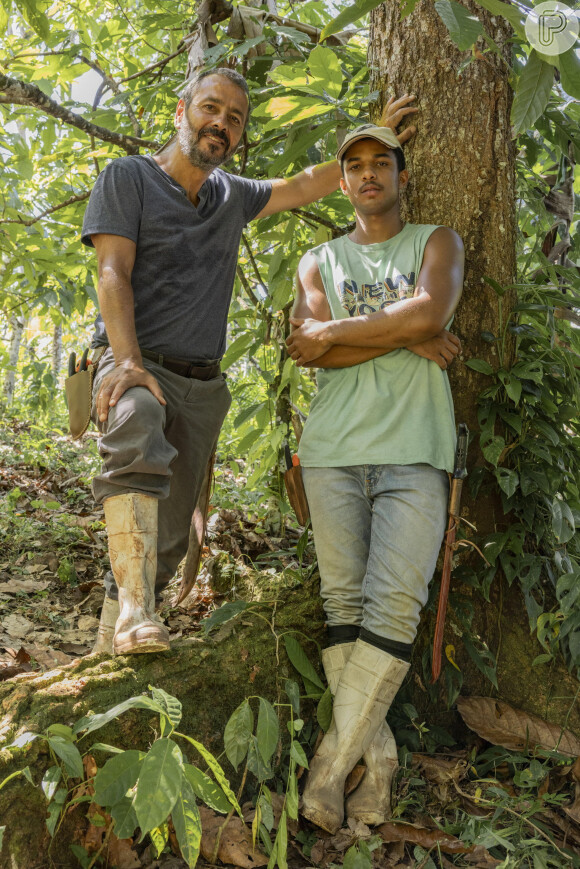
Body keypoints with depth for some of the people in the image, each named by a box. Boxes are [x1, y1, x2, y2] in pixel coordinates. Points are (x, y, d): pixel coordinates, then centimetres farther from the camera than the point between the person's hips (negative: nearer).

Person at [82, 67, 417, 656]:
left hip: (202, 385, 6)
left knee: (169, 537, 2)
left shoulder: (232, 197, 18)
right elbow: (113, 275, -10)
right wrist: (128, 363, -24)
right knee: (136, 429, -41)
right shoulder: (127, 178, 1)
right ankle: (135, 607, -41)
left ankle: (111, 642, 17)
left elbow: (305, 186, 30)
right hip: (136, 364, -5)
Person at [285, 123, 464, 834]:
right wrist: (408, 336, -4)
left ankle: (333, 760, -6)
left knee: (393, 603, -15)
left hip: (413, 452, -2)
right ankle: (378, 758, 6)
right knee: (343, 602, -3)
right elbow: (306, 350, 1)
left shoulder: (436, 241, 16)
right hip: (334, 449, 2)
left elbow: (432, 310, -8)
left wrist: (336, 331, -1)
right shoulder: (319, 262, 20)